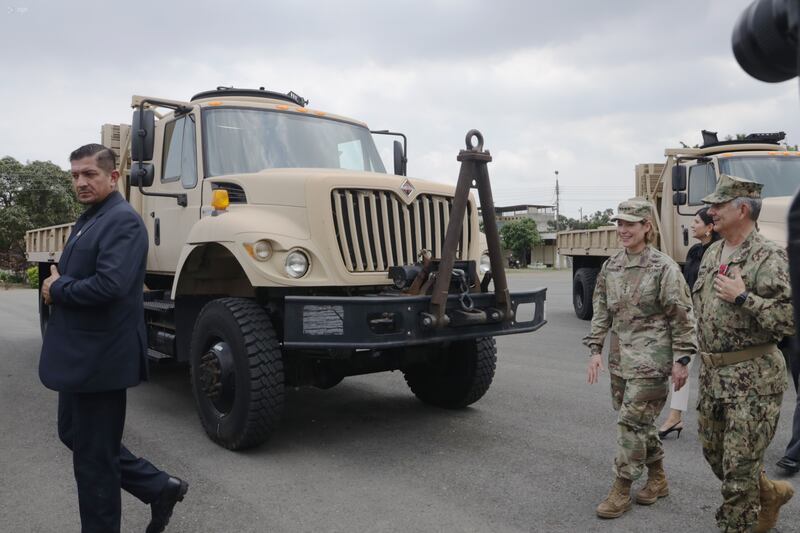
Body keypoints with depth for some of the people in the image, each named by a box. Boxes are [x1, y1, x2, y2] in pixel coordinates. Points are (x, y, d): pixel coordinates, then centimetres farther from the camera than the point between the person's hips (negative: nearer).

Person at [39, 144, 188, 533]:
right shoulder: (87, 220, 14)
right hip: (79, 354, 11)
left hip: (100, 357, -11)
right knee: (74, 434, 20)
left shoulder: (123, 220, -17)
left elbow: (109, 285, -29)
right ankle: (159, 488, 27)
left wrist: (57, 289, -13)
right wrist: (56, 284, 2)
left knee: (93, 456, 3)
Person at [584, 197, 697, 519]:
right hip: (620, 359, 6)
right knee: (640, 421, 15)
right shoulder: (610, 267, 7)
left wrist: (681, 360, -11)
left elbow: (682, 318, -8)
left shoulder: (664, 268, -9)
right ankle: (658, 480, 33)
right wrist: (596, 350, 4)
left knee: (632, 421, -5)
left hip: (650, 360, -6)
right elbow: (601, 312, 11)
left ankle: (621, 490, 7)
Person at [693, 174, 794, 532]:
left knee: (739, 466, 0)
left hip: (752, 378, -8)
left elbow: (789, 320, -21)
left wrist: (743, 297, -24)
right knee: (715, 453, 20)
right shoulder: (712, 254, 11)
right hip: (712, 372, 8)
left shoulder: (769, 258, -14)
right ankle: (770, 494, 43)